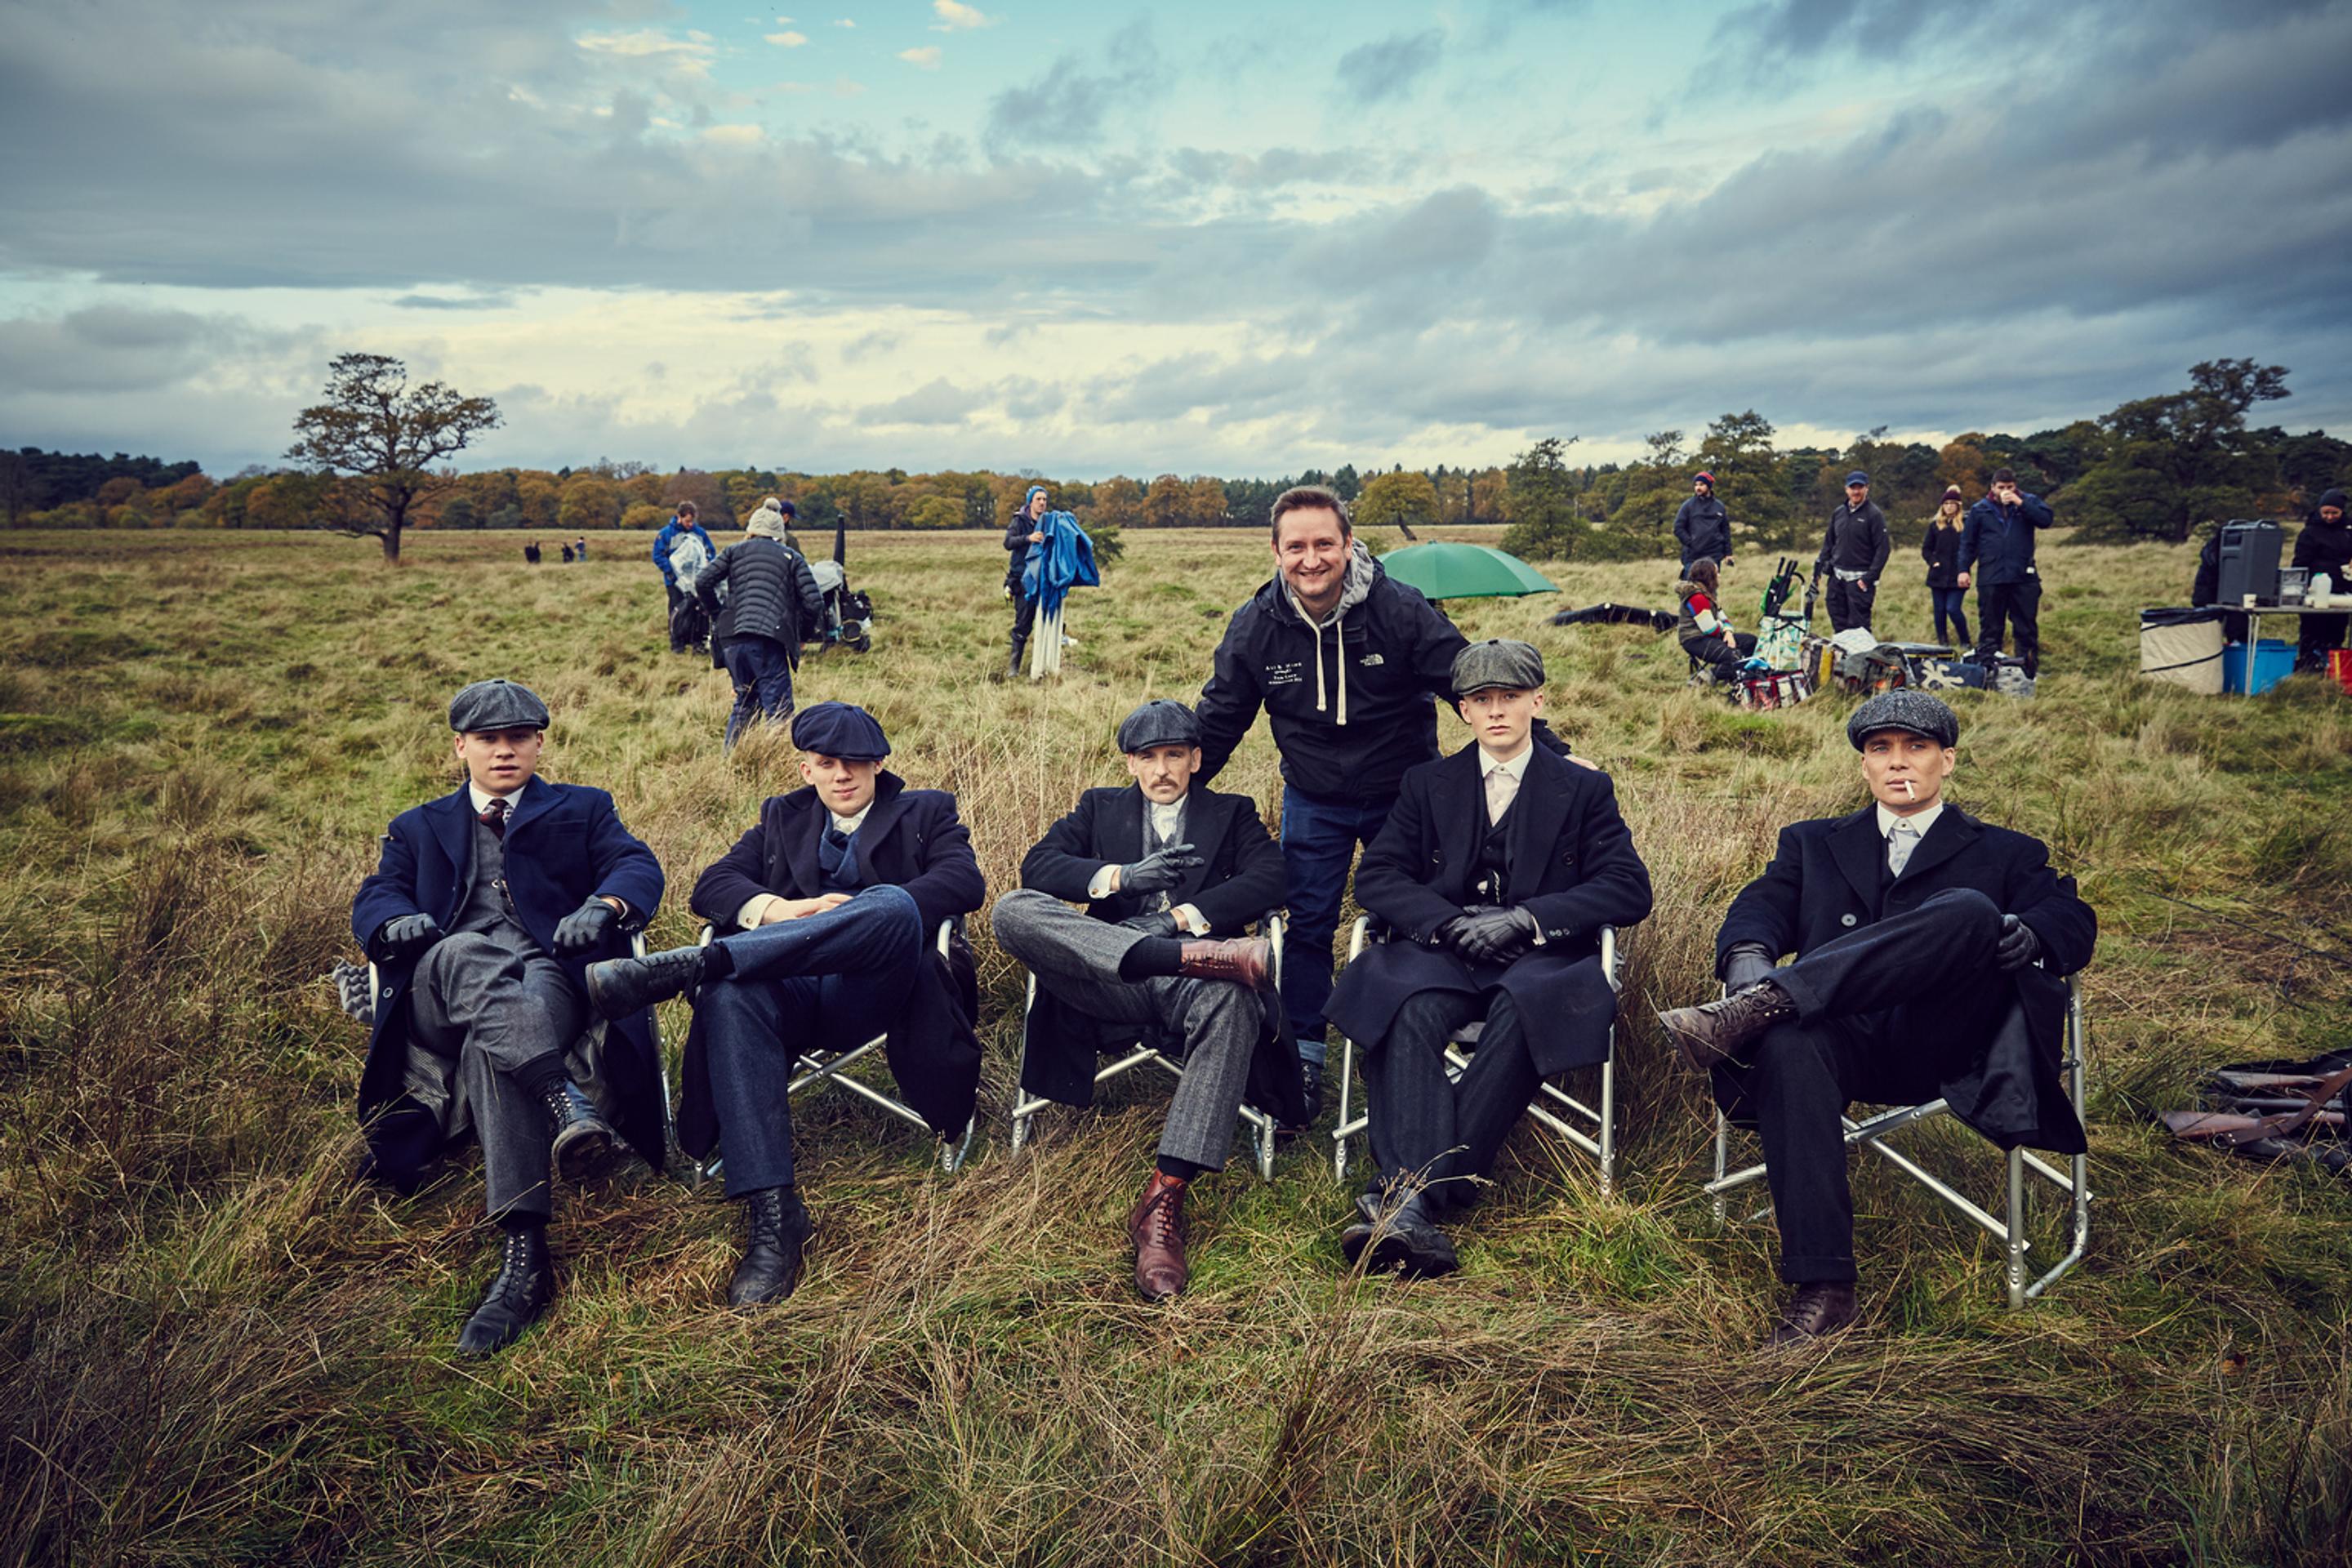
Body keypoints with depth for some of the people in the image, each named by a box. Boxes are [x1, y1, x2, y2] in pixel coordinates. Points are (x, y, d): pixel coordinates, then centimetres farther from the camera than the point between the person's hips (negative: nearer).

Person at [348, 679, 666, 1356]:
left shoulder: (582, 810, 26)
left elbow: (639, 868, 7)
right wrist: (397, 921, -10)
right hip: (440, 995, 1)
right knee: (463, 953, -37)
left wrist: (604, 905, -18)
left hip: (553, 980, -1)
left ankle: (524, 1253, -51)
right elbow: (373, 899, 16)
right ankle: (564, 1098, -59)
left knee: (490, 1047, -37)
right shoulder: (417, 828, 33)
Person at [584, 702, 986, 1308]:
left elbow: (965, 883, 0)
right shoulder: (782, 817, 29)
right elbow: (712, 885, 13)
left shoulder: (925, 811, 21)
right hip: (789, 990, 2)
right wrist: (781, 909, -9)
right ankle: (772, 1215, -37)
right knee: (729, 997, -34)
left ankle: (688, 964, -41)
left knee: (894, 907, -35)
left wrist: (856, 914, -13)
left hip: (868, 995, -2)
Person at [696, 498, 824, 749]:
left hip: (732, 639, 4)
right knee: (778, 711, -5)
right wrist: (800, 634, 17)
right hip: (768, 641, -4)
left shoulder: (735, 550, 19)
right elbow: (814, 603, 3)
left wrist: (718, 617, 17)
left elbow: (703, 583, 6)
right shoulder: (791, 557, 14)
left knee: (745, 703, 20)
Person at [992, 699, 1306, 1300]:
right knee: (1013, 910, -26)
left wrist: (1183, 917, -10)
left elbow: (1270, 880, 4)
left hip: (1189, 987, -1)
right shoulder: (1101, 807, 27)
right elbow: (1037, 867, 10)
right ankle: (1195, 954, -37)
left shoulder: (1231, 813, 25)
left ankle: (1163, 1200, -40)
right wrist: (1122, 877, -7)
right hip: (1108, 984, 2)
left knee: (1231, 1004, -39)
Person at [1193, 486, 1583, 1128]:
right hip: (1313, 802, 2)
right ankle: (1304, 1063, 16)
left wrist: (1555, 755, -17)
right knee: (1306, 928, 1)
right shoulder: (1254, 627, -11)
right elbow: (1218, 722, 2)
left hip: (1403, 794, -1)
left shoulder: (1401, 610, -19)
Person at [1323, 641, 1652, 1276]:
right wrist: (1449, 923, -12)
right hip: (1443, 954, 1)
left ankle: (1407, 1194, -40)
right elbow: (1376, 878, 7)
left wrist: (1524, 918, -12)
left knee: (1520, 1016, -37)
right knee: (1413, 1014, -34)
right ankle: (1417, 1209, -45)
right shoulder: (1428, 785, 18)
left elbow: (1629, 889, 1)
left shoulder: (1584, 790, 14)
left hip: (1538, 960, -1)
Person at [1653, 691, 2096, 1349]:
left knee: (1969, 912, -30)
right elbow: (1758, 909, 11)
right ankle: (1822, 1287, -36)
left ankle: (1761, 1004, -41)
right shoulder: (1811, 844, 29)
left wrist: (2028, 933, -16)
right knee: (1787, 1044, -36)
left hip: (1940, 1043, -1)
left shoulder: (2003, 854, 26)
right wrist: (1749, 955, -14)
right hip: (1848, 1040, 1)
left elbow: (2074, 920, 9)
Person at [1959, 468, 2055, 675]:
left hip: (2023, 578, 0)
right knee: (1990, 627, 4)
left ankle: (2029, 672, 11)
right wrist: (1964, 569, 2)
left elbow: (2045, 520, -10)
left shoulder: (2029, 502, 7)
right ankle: (1987, 668, 8)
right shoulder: (1979, 510, 7)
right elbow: (1968, 542, 9)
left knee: (2026, 627, 5)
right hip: (1990, 579, 0)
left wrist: (2020, 504, -15)